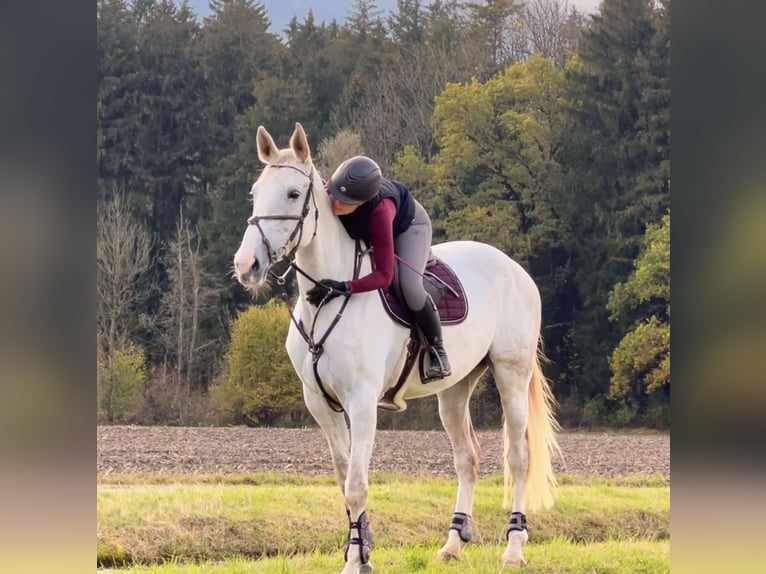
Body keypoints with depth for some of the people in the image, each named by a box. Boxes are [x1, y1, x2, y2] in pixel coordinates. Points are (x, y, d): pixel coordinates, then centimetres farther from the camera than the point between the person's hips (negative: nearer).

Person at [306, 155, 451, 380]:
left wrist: (344, 288, -62)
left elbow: (384, 275, -50)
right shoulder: (329, 192, -37)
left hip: (407, 225, -6)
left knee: (409, 285, -24)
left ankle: (437, 348, -4)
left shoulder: (379, 211, -49)